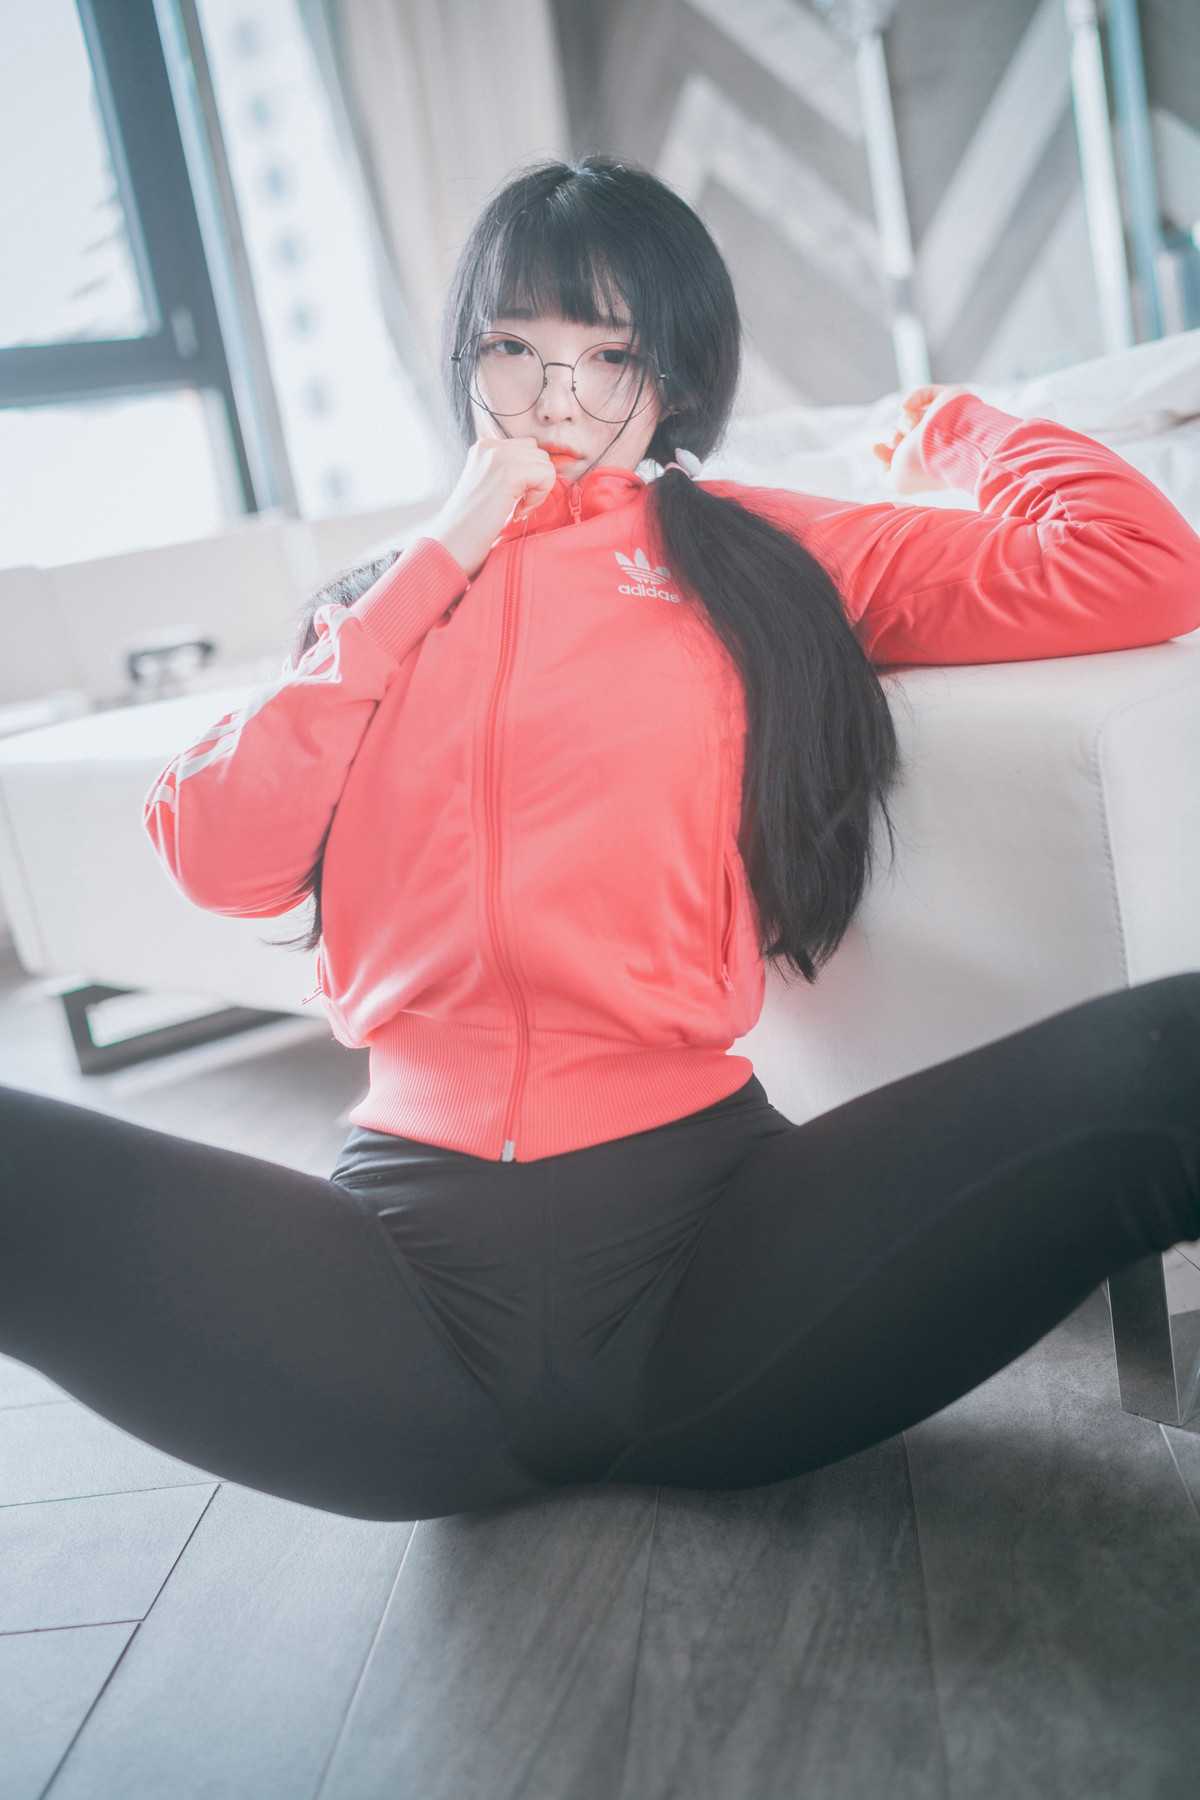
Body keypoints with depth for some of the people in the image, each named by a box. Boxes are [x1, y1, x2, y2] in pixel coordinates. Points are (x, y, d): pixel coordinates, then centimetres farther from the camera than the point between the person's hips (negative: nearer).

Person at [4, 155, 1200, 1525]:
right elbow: (213, 855, 4)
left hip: (699, 1216, 0)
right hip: (414, 1230, 1)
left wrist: (950, 427, 20)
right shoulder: (385, 604, 21)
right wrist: (437, 563, 6)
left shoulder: (770, 554, 14)